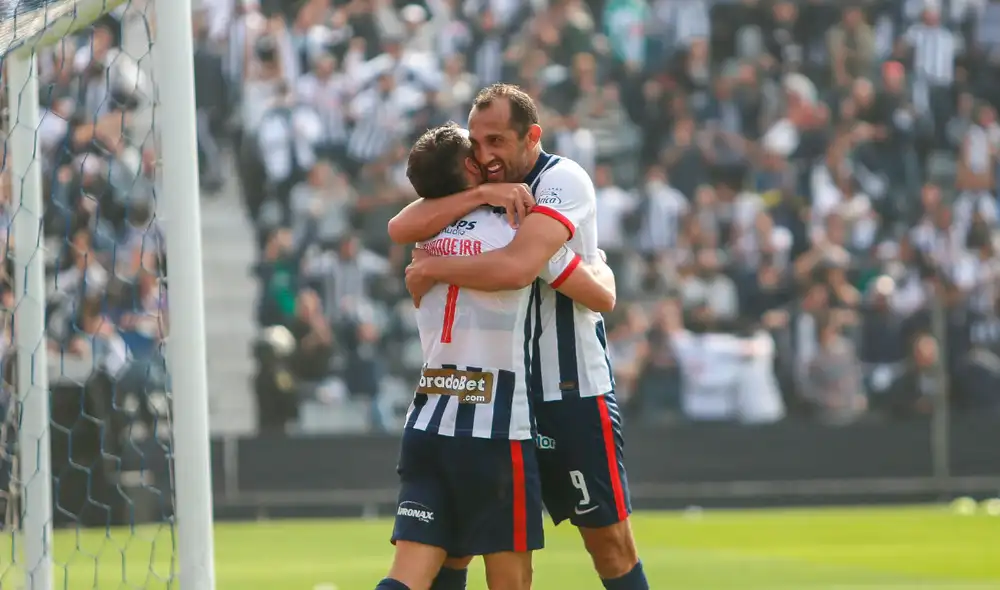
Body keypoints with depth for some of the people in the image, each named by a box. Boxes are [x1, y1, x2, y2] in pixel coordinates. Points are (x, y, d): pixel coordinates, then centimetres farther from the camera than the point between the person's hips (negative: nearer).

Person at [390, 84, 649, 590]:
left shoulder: (563, 181, -14)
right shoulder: (482, 185, 6)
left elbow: (516, 267, -31)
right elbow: (401, 229, -10)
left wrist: (431, 269, -18)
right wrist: (480, 195, -21)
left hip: (572, 393, -7)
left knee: (608, 540, -1)